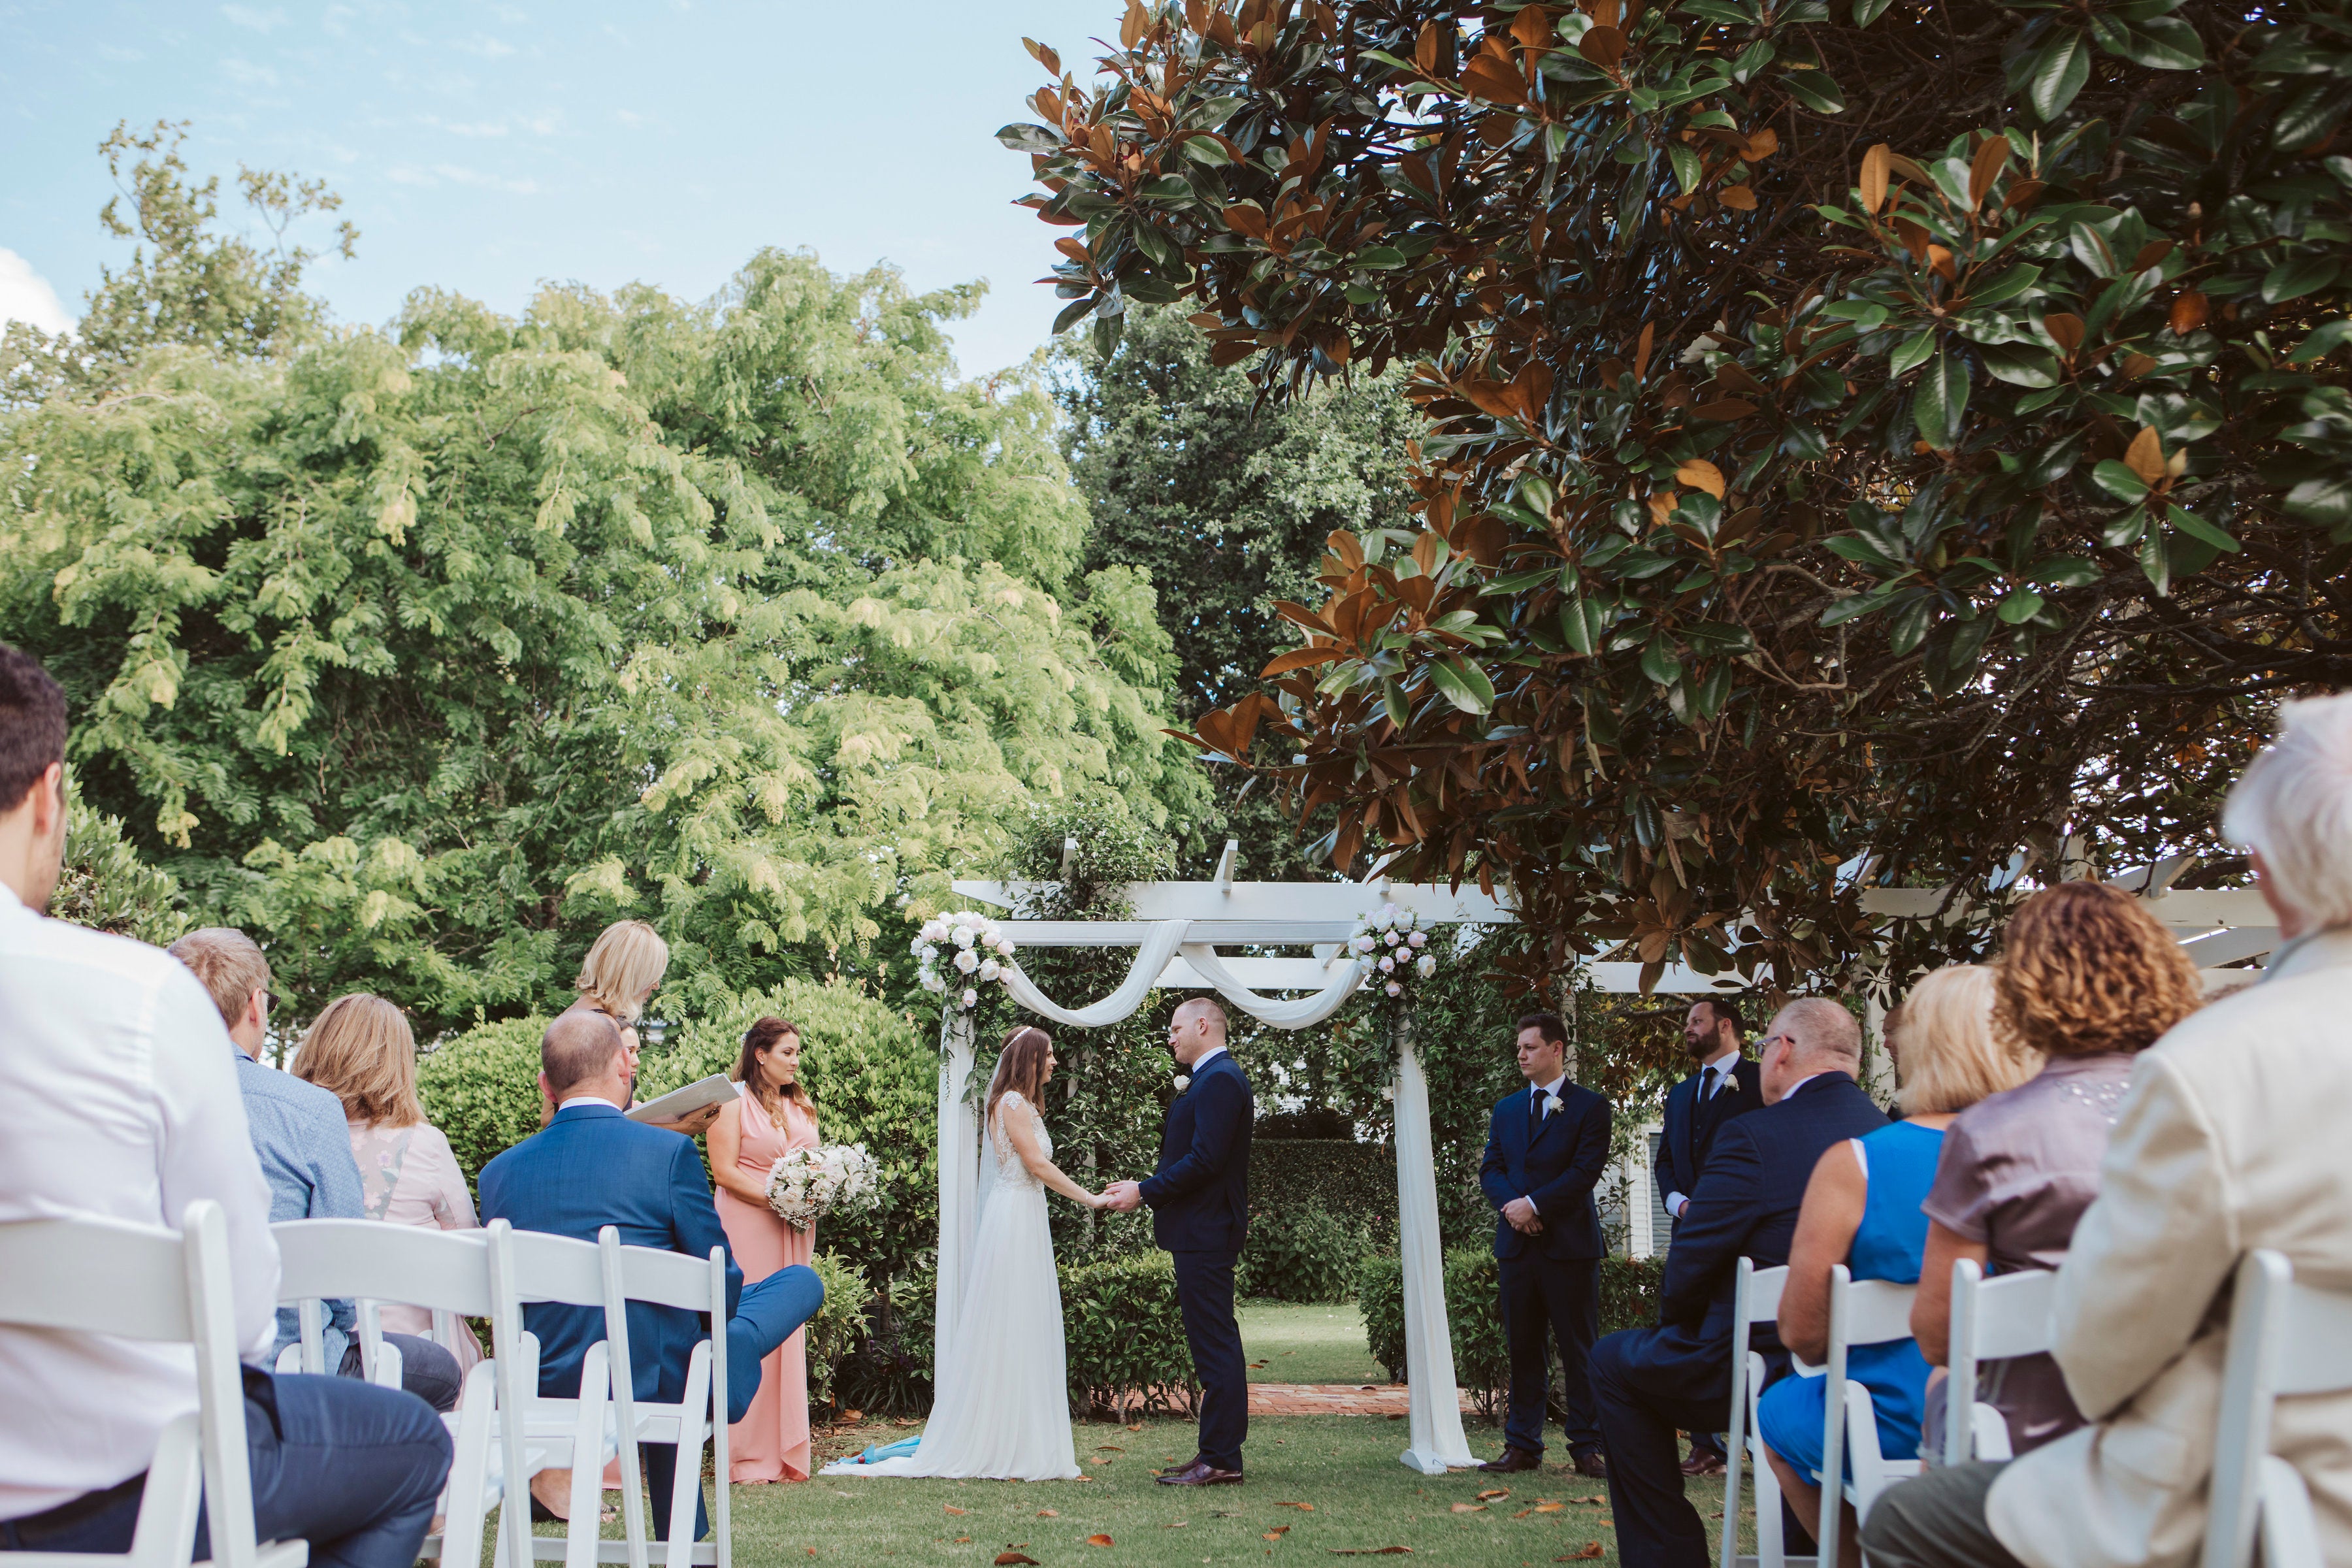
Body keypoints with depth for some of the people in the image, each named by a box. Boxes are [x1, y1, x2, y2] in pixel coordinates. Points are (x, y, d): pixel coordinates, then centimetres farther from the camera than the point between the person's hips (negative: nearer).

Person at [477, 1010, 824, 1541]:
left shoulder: (498, 1173, 3)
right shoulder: (668, 1152, -11)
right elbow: (719, 1285, -4)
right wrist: (731, 1341, 18)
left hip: (548, 1390, 5)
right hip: (656, 1381, -5)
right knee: (802, 1281, 14)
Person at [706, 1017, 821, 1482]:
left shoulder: (801, 1106, 17)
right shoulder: (735, 1103, -4)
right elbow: (725, 1170, -11)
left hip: (795, 1232, 6)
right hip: (747, 1230, -6)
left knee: (788, 1336, 6)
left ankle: (785, 1453, 10)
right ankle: (746, 1457, -2)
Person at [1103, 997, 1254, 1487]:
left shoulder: (1219, 1080, -15)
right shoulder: (1213, 1078, 18)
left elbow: (1205, 1159, -22)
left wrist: (1144, 1192, -15)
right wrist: (1145, 1188, 14)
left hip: (1204, 1233, -11)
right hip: (1201, 1232, 11)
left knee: (1214, 1345, -8)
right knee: (1215, 1346, 12)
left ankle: (1221, 1459, -5)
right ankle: (1218, 1454, 18)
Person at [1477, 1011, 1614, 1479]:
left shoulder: (1590, 1106, 1)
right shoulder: (1506, 1109, 17)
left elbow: (1586, 1170, -9)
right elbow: (1490, 1169, 11)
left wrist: (1535, 1204, -14)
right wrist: (1511, 1205, -9)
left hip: (1570, 1243, -5)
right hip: (1517, 1243, 5)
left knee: (1579, 1350, -2)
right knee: (1522, 1348, 7)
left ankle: (1586, 1448, 3)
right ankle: (1523, 1445, 12)